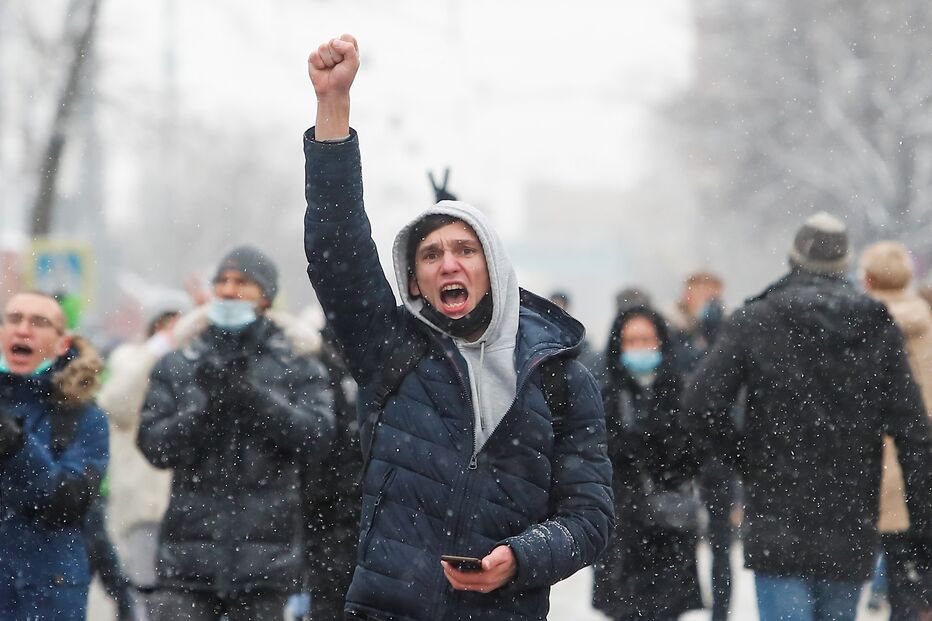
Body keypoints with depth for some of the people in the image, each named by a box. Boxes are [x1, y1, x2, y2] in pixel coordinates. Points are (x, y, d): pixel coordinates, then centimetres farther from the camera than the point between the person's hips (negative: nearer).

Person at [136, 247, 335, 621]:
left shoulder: (298, 368, 7)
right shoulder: (176, 368, 10)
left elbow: (315, 435, -8)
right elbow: (154, 445, 1)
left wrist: (251, 394, -19)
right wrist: (204, 407, -16)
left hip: (265, 558, 0)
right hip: (190, 550, 1)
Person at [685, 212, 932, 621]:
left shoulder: (755, 322, -1)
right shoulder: (878, 330, 4)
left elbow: (702, 402, -12)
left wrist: (741, 458, 5)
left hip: (778, 524, -3)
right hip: (850, 532, 3)